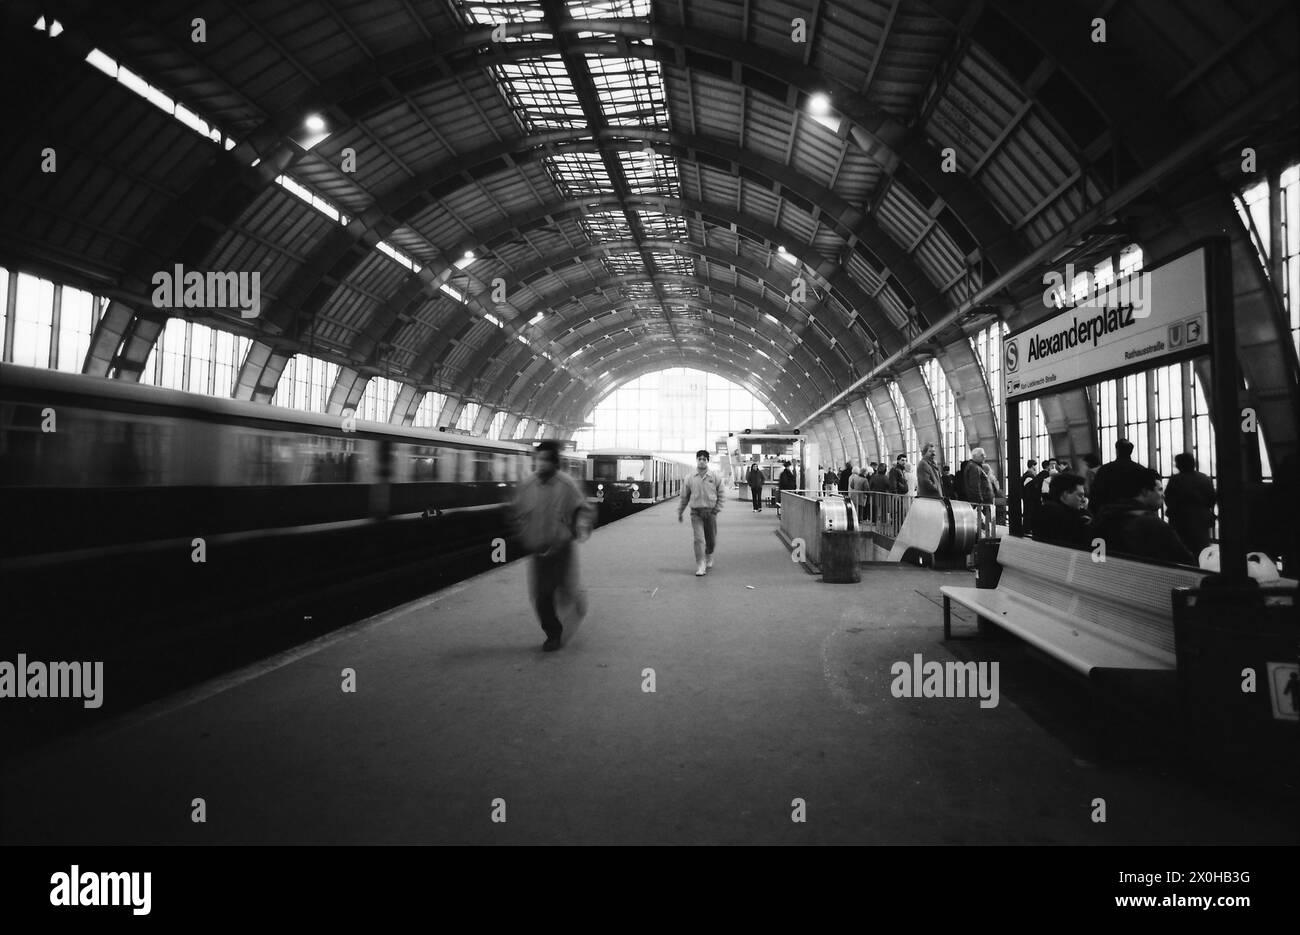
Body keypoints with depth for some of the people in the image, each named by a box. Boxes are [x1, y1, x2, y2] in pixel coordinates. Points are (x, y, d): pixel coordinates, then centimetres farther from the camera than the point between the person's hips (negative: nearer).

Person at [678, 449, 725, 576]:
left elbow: (720, 495, 7)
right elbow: (684, 497, 9)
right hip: (696, 512, -1)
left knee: (711, 539, 10)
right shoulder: (690, 479, 2)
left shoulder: (715, 477, 1)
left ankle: (708, 557, 40)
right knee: (699, 539, -10)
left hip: (710, 512, 1)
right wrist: (679, 513, 11)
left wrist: (717, 509, -2)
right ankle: (700, 566, -9)